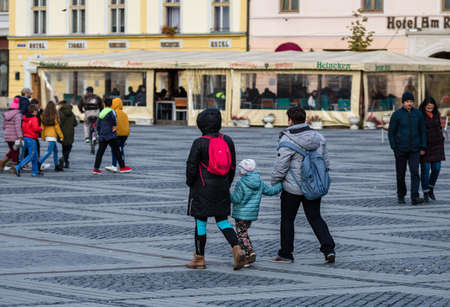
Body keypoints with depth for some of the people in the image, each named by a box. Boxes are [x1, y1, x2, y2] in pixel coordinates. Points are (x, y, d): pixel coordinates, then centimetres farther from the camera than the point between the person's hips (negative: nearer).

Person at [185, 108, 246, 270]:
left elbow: (191, 166, -12)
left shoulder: (199, 143, -13)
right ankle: (237, 250, -10)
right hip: (222, 188, 5)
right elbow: (232, 165, 8)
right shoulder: (227, 141, 2)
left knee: (200, 221, 5)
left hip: (203, 188, -5)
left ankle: (199, 258, 11)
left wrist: (189, 182, 7)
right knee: (222, 221, 11)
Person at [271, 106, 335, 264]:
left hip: (293, 187, -5)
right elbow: (325, 162, 11)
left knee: (287, 219, 9)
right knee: (315, 217, 11)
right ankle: (329, 249, -4)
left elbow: (281, 166, -15)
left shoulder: (287, 140, -15)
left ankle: (286, 254, 16)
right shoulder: (318, 137, 4)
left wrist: (274, 183, -1)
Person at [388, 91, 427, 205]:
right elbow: (391, 132, -3)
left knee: (415, 172, -12)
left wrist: (423, 148, 2)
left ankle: (415, 198, -18)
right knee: (401, 174, 9)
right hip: (400, 149, -1)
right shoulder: (396, 115, -7)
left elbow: (422, 131, 7)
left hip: (414, 149, 1)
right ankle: (401, 195, 28)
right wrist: (394, 148, -9)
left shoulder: (418, 114, 1)